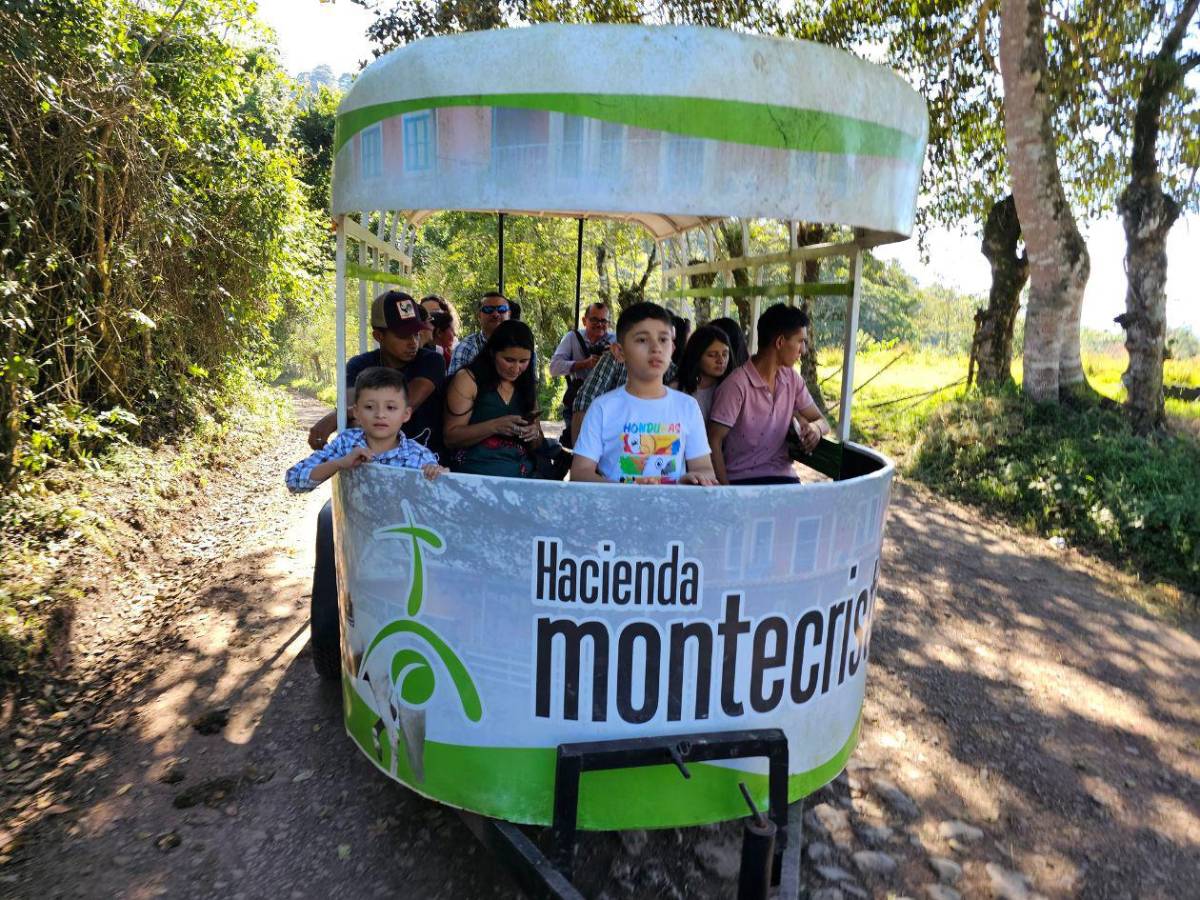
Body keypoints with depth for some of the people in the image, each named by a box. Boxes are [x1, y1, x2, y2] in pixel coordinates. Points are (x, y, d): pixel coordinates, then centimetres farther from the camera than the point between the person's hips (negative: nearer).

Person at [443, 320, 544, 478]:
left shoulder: (528, 385, 18)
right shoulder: (468, 379, 3)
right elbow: (450, 438, -2)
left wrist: (534, 434, 1)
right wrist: (494, 427, -14)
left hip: (524, 476, 4)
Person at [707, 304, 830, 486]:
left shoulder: (792, 379, 7)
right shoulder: (737, 384, -14)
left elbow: (822, 421, 16)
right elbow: (714, 442, -12)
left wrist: (816, 428, -8)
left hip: (783, 477, 6)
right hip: (740, 479, -6)